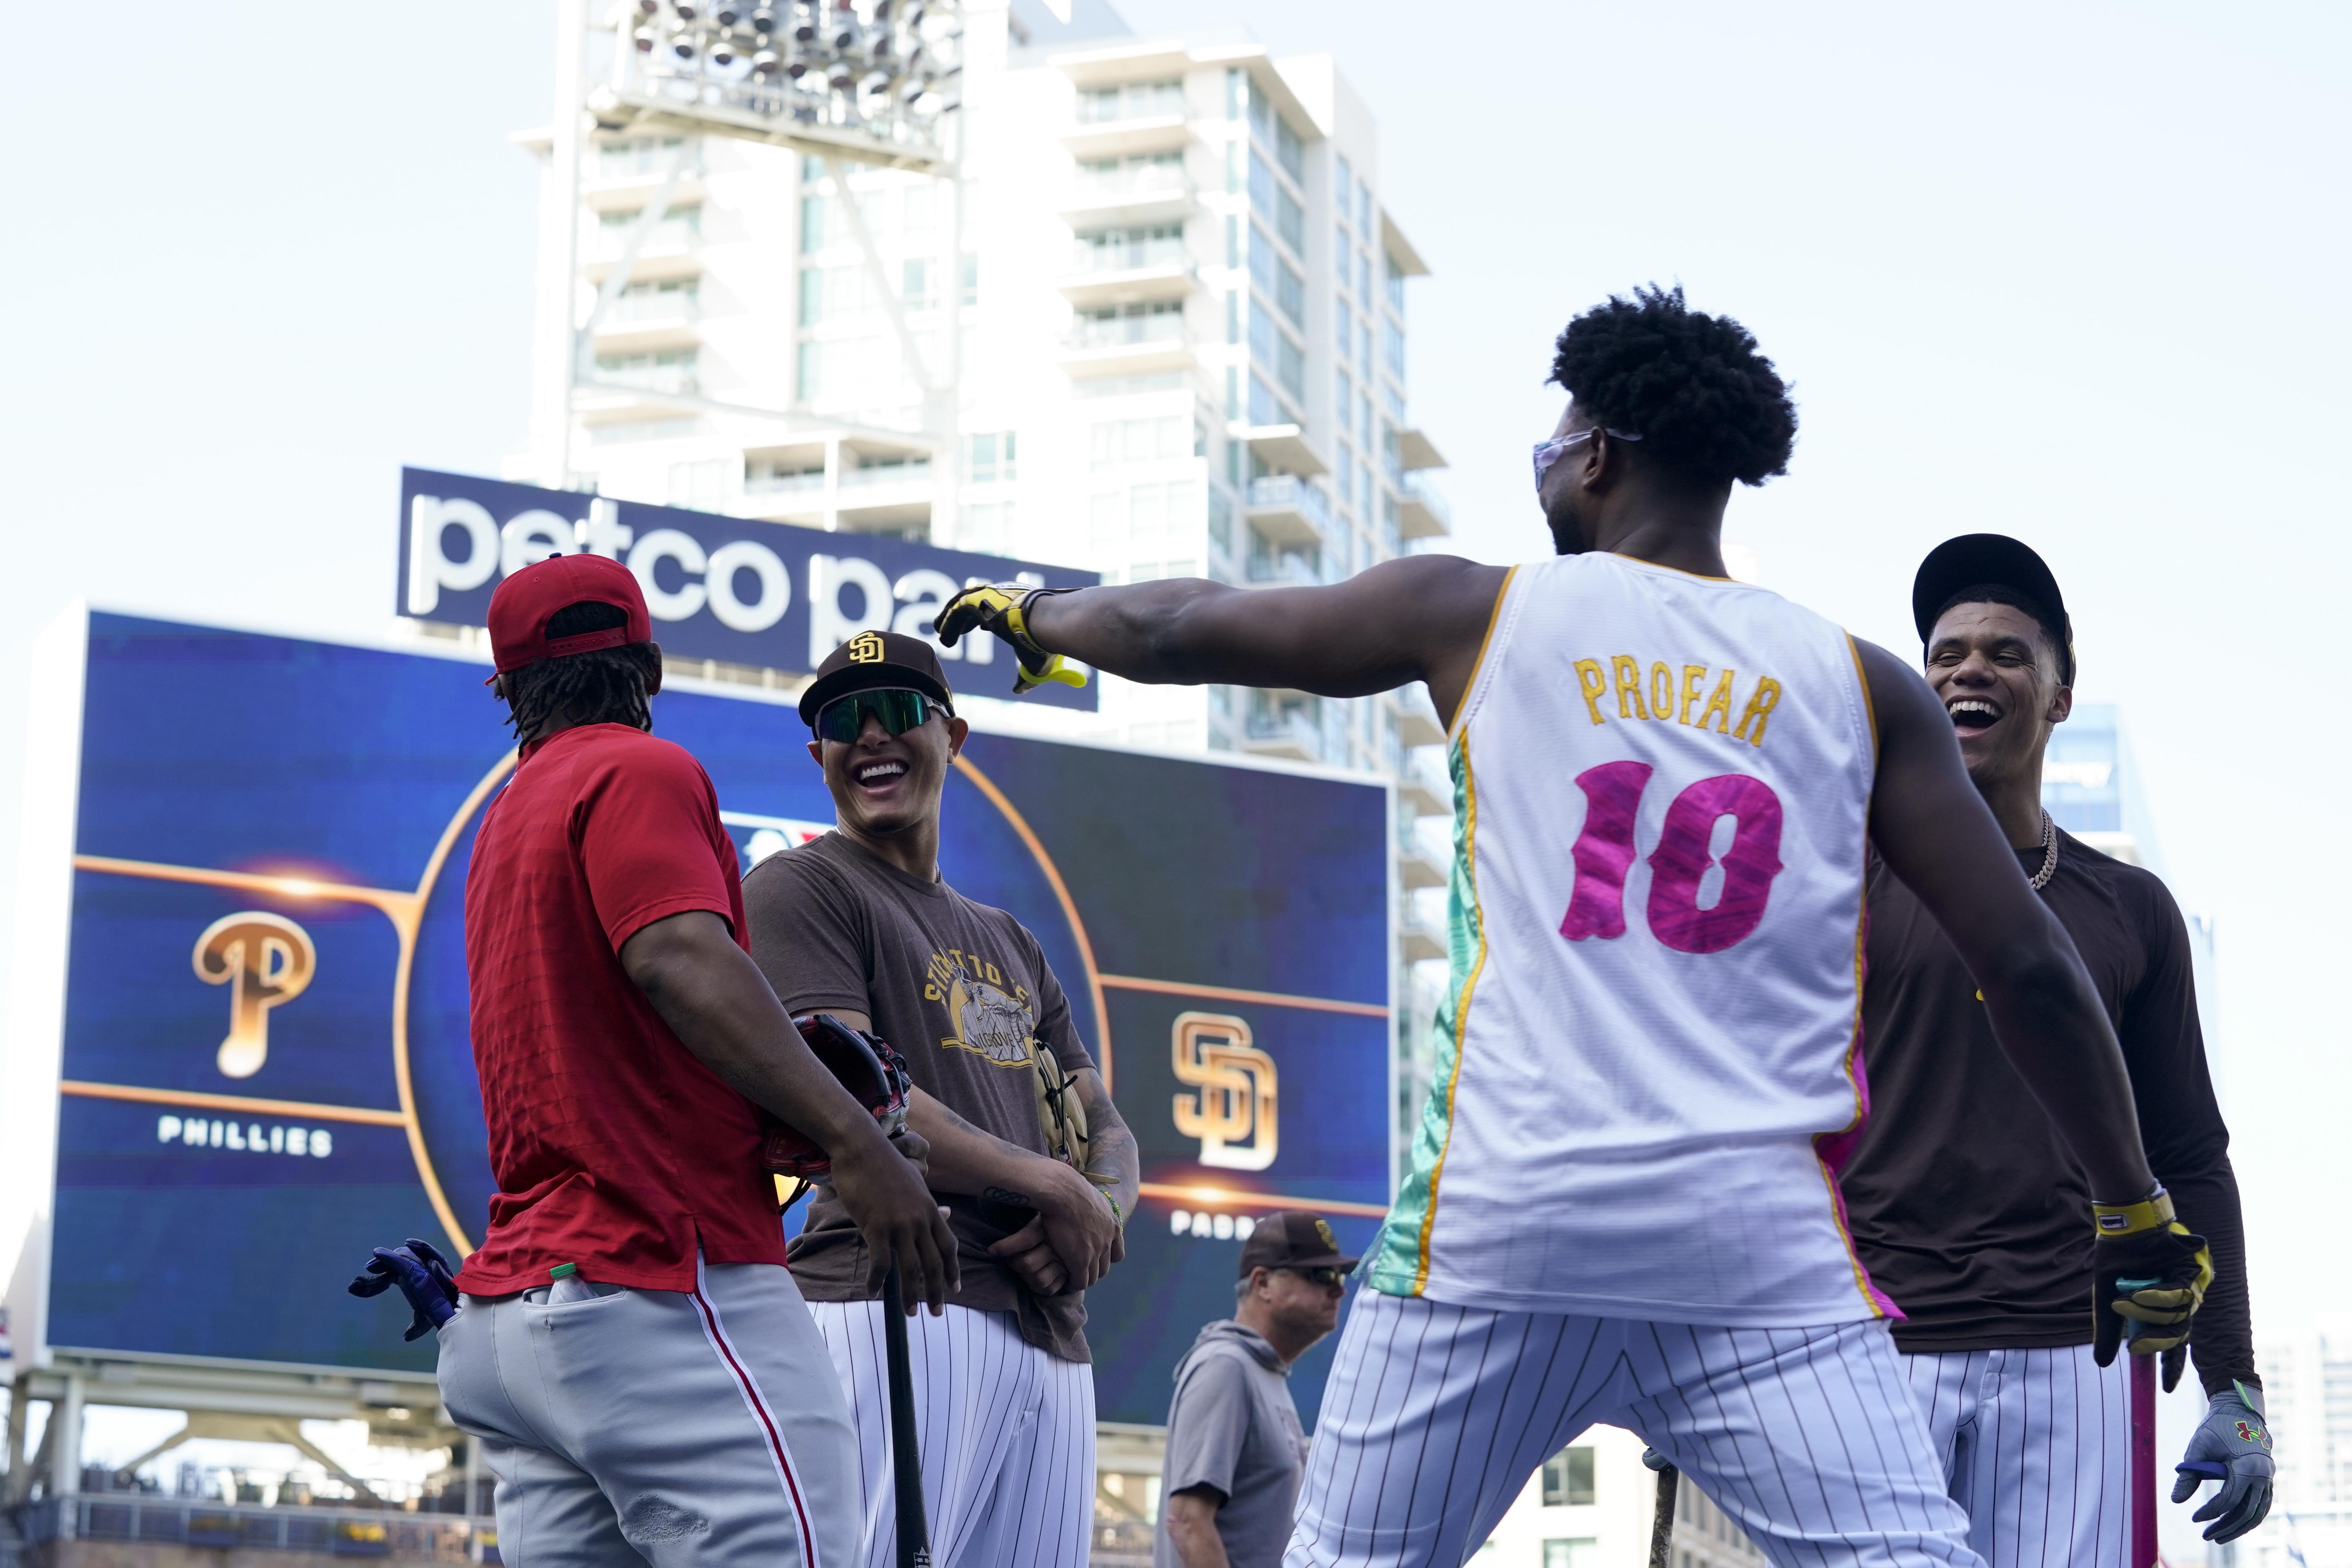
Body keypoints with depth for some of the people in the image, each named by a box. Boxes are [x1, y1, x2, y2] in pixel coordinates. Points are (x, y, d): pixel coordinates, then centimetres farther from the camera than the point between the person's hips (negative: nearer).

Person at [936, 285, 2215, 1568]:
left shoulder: (1478, 614, 9)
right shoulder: (1860, 686, 10)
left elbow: (1172, 631, 20)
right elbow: (2027, 967, 7)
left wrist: (1031, 615, 41)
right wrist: (2133, 1209, 18)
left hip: (1500, 1216, 0)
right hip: (1762, 1240, 0)